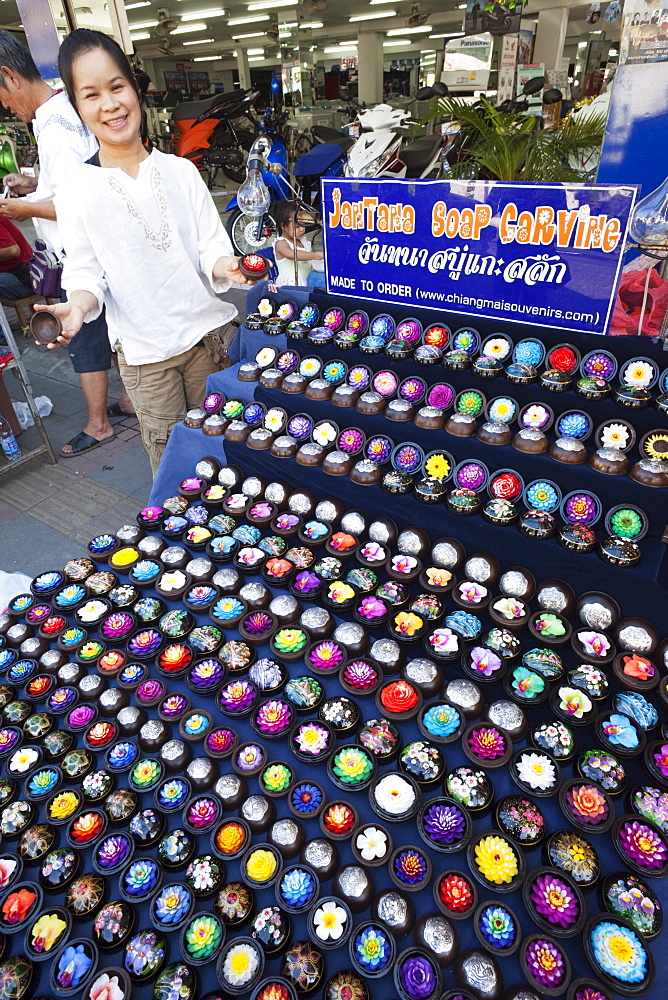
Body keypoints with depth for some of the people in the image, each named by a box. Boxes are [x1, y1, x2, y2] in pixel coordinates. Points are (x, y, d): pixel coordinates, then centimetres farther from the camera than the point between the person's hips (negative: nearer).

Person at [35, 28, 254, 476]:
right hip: (144, 349, -1)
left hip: (206, 331, 2)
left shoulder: (180, 171, 0)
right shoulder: (78, 192, -4)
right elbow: (86, 273, 0)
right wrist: (79, 305, -22)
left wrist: (226, 266, -22)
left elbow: (212, 245, 0)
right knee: (169, 452, 10)